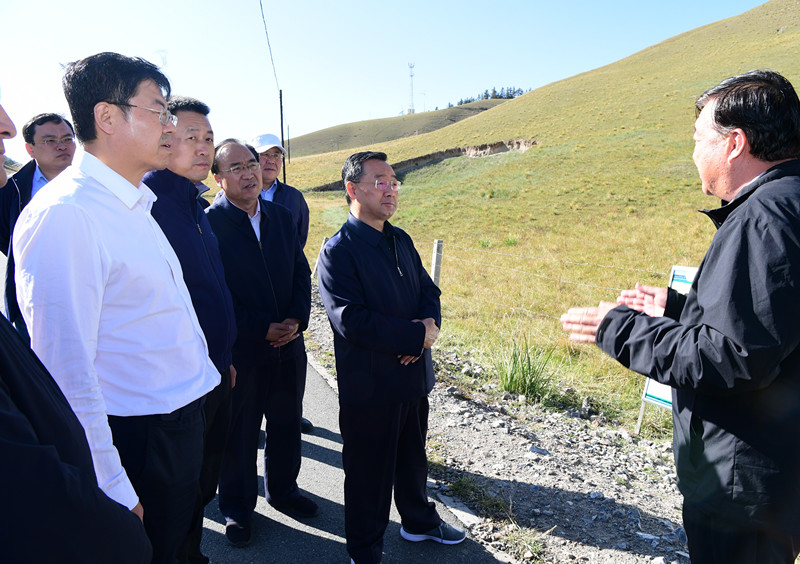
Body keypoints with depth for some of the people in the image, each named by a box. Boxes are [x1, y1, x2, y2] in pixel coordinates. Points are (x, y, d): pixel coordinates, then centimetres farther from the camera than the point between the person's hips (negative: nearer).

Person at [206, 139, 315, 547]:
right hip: (240, 352, -5)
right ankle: (237, 508, 35)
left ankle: (282, 490, 43)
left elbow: (301, 273, 8)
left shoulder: (281, 216, 6)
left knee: (286, 426, 20)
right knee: (238, 434, 13)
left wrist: (297, 319, -8)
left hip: (289, 346, 5)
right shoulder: (209, 223, -12)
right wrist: (262, 330, -16)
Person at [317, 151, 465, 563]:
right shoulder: (338, 252, -17)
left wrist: (429, 323, -12)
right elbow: (352, 320, -25)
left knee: (413, 456, 25)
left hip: (413, 376, 7)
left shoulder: (401, 240, 7)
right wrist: (416, 336, -21)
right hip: (369, 386, -7)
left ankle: (419, 520, 49)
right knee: (369, 471, 11)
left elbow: (429, 290, 10)